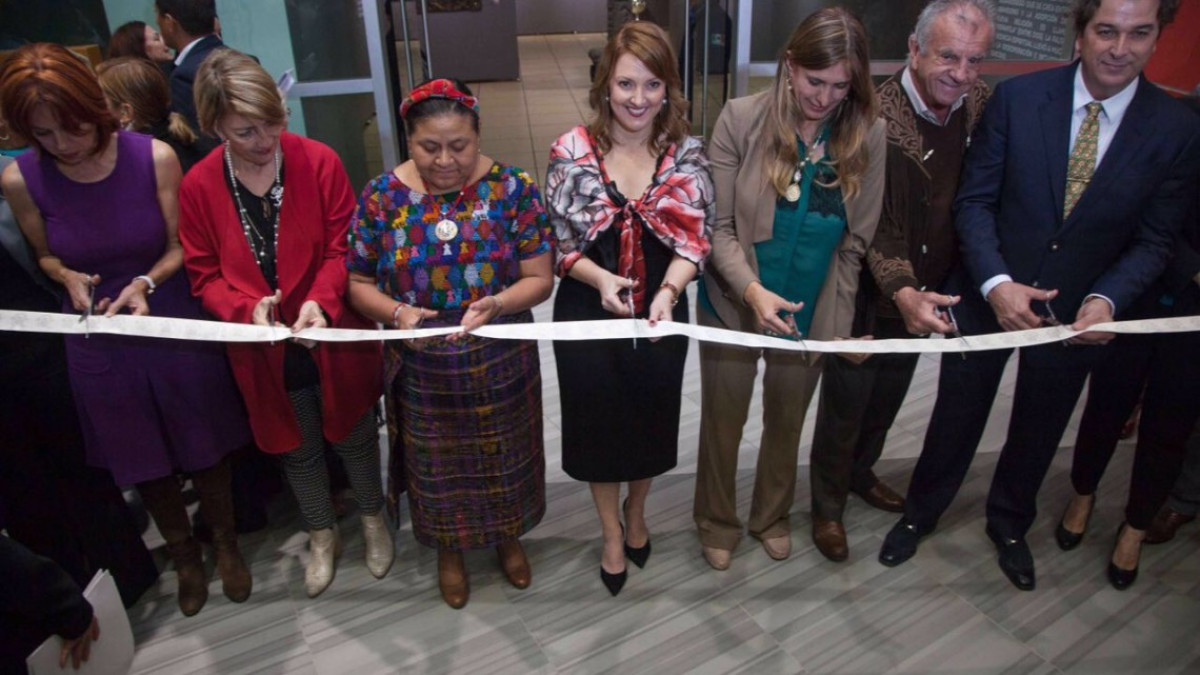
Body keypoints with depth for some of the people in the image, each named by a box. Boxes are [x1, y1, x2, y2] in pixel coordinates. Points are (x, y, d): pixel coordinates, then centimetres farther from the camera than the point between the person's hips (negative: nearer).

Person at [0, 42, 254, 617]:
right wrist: (69, 278, -14)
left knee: (204, 447, 13)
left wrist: (146, 282, -22)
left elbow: (180, 246, -5)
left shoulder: (154, 157, -16)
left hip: (172, 323, -1)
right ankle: (183, 553, 42)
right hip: (99, 340, 2)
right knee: (143, 461, 17)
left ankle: (225, 542, 40)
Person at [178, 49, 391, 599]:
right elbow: (204, 275, -4)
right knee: (297, 447, 21)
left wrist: (322, 299, -28)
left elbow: (343, 248, -11)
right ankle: (322, 536, 45)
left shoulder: (319, 161, -15)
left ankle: (373, 517, 46)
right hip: (264, 349, 2)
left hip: (334, 338, -1)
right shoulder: (198, 186, -10)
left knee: (354, 435, 18)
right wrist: (248, 307, -24)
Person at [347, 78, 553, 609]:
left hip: (501, 365, 0)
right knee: (437, 465, 20)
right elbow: (358, 283, -3)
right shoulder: (382, 196, -9)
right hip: (422, 371, 1)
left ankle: (508, 537, 51)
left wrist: (497, 303, -30)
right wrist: (397, 312, -23)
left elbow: (539, 278, -10)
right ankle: (449, 550, 50)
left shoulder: (513, 188, -12)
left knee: (504, 457, 20)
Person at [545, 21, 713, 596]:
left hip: (661, 315, 1)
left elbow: (695, 239, -10)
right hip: (588, 315, -1)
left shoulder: (687, 154, -6)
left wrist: (667, 292, -29)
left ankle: (635, 514, 49)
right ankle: (611, 534, 39)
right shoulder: (572, 151, -10)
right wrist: (599, 278, -26)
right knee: (599, 422, 13)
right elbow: (556, 240, -7)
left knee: (651, 420, 18)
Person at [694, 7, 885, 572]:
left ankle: (772, 516, 48)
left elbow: (855, 242, -3)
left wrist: (838, 323, -6)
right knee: (722, 422, 15)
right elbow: (718, 225, -14)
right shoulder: (742, 118, -15)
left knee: (787, 423, 21)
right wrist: (752, 290, -29)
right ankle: (717, 524, 41)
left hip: (811, 314, 2)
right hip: (733, 306, -2)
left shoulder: (868, 134, -8)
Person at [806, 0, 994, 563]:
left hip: (922, 293, 6)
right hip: (870, 295, -6)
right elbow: (872, 225, -25)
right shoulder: (877, 117, -24)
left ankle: (860, 473, 48)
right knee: (845, 403, 9)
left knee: (889, 395, 24)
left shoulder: (981, 104, -6)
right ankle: (828, 505, 30)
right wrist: (902, 291, -38)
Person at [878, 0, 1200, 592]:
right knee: (956, 418, 14)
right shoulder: (1016, 98, -13)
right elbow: (974, 200, -11)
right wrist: (996, 283, -24)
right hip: (988, 295, -1)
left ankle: (1009, 525, 47)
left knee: (1037, 431, 21)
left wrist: (1106, 299, -23)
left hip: (1076, 312, 2)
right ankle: (919, 514, 39)